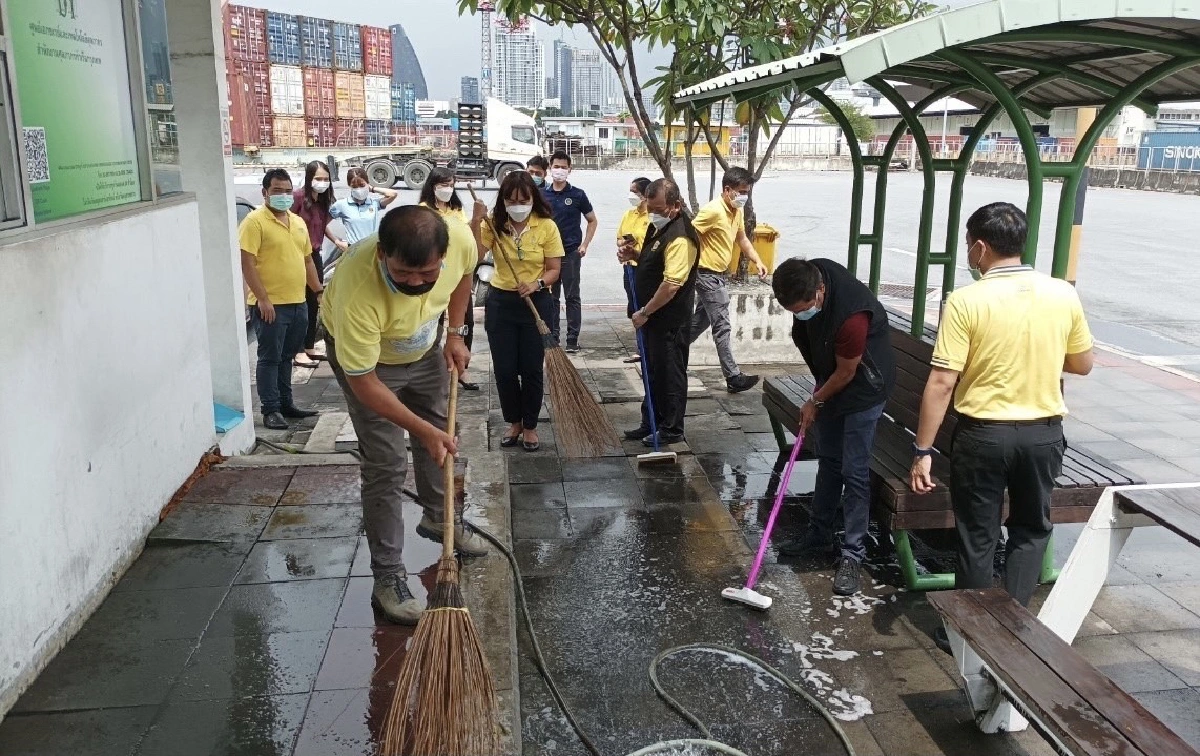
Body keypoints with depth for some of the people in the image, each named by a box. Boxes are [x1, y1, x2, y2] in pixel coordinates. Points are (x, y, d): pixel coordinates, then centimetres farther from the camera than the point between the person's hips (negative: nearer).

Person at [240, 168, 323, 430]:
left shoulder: (298, 222, 14)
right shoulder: (255, 221, -9)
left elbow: (307, 260, 22)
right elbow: (246, 263, -15)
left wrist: (319, 290, 18)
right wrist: (262, 298, -19)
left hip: (298, 303, 7)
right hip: (270, 305, -7)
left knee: (286, 357, 16)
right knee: (270, 358, 0)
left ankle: (286, 403, 25)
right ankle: (271, 410, 7)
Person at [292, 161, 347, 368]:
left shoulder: (323, 200, 7)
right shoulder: (298, 197, -16)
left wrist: (336, 241, 10)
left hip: (315, 255, 8)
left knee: (314, 304, 14)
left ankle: (310, 347, 25)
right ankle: (298, 353, 6)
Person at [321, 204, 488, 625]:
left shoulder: (461, 239, -32)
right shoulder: (356, 292, -44)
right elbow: (363, 383, -32)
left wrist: (454, 333, -6)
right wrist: (422, 429, -32)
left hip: (425, 347, 5)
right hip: (365, 357, -5)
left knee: (442, 437, 19)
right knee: (386, 466, -8)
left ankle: (438, 518, 45)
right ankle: (387, 577, 5)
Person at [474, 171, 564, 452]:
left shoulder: (547, 226, -8)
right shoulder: (494, 225, -4)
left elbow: (554, 270, -6)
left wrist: (536, 284, -24)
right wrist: (476, 224, -26)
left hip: (536, 303, -2)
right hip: (500, 302, 2)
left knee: (531, 369, 5)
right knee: (504, 369, 7)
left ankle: (530, 426, 23)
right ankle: (514, 422, 27)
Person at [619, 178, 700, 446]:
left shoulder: (680, 238, -24)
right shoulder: (659, 226, 9)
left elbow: (672, 284, -29)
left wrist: (645, 311, -21)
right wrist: (634, 254, 4)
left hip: (670, 320, -10)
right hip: (653, 315, 10)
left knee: (670, 374, 2)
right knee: (652, 371, 19)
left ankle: (671, 430, 15)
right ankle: (650, 424, 31)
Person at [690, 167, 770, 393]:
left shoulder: (737, 211, 8)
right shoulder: (713, 211, -21)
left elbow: (742, 238, 20)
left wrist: (757, 261, 9)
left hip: (717, 275, 10)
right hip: (708, 275, -10)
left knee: (700, 322, 19)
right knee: (722, 327, -8)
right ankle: (733, 377, -5)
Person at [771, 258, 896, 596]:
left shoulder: (852, 316, -39)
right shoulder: (807, 277, -16)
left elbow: (846, 373, -22)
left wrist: (815, 402, -7)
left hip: (862, 388, -7)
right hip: (831, 381, 7)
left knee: (854, 471, -5)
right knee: (828, 461, 16)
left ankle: (853, 554, 3)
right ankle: (820, 535, 28)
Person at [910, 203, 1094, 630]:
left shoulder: (966, 301, -15)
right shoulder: (1063, 294, -3)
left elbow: (942, 383, -18)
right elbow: (1082, 365, 8)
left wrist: (923, 450, -12)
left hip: (983, 434, -3)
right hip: (1043, 433, 3)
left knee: (977, 535, 11)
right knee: (1031, 529, 21)